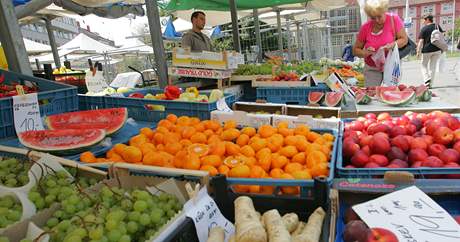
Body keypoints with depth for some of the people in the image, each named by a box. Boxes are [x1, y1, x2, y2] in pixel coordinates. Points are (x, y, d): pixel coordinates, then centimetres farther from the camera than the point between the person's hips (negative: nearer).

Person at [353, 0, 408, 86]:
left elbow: (404, 39, -5)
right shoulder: (365, 27, -7)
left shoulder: (394, 19, -10)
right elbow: (355, 50, -1)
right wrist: (365, 53, -21)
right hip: (372, 69, 1)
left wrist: (392, 45, -25)